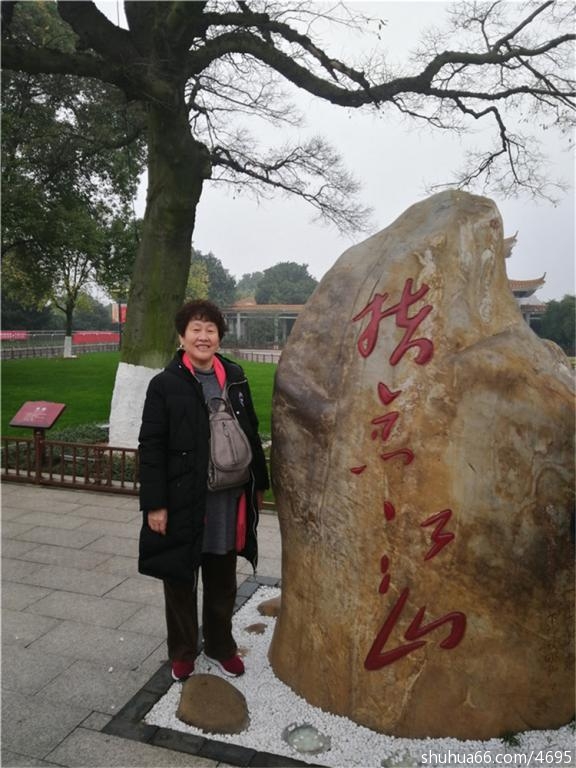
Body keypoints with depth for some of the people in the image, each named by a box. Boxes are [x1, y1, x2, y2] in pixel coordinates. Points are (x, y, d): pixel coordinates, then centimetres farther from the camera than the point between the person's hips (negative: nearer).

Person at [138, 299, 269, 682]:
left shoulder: (235, 379, 4)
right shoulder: (164, 385, -8)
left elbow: (252, 434, 10)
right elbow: (151, 447, -9)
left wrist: (259, 485, 11)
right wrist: (154, 503, -12)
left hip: (228, 502, 4)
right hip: (183, 502, -3)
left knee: (223, 581, 19)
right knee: (181, 582, 14)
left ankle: (221, 644, 40)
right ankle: (182, 652, 36)